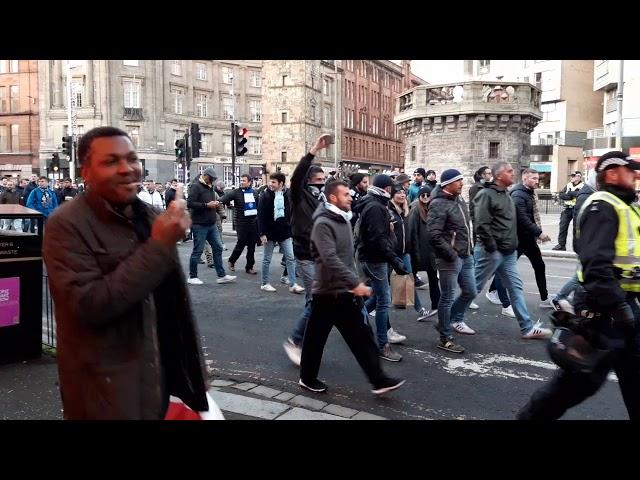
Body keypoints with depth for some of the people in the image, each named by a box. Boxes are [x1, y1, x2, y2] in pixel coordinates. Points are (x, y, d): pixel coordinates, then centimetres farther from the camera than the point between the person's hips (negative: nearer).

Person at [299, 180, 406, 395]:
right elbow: (331, 260, -28)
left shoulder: (344, 219, 10)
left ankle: (378, 380, 12)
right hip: (328, 292, -8)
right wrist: (355, 283, -29)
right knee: (316, 337, 8)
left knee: (362, 336, 7)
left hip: (346, 291, 8)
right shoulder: (323, 223, -18)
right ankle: (307, 378, 26)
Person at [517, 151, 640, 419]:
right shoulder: (602, 207, -15)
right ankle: (531, 416, 12)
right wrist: (618, 307, -25)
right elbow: (596, 265, -26)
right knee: (584, 377, -2)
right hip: (604, 308, -10)